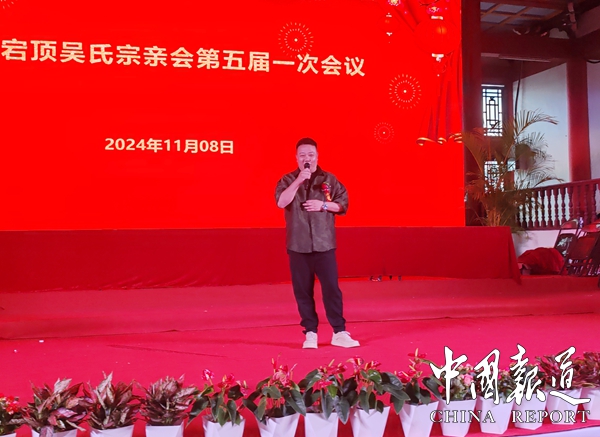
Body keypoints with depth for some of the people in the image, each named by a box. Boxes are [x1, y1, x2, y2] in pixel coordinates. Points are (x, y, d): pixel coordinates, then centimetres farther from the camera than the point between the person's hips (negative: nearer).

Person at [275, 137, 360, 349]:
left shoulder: (329, 179, 6)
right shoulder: (288, 180, 5)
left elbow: (343, 204, 4)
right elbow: (281, 202, -12)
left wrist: (324, 205, -12)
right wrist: (298, 181, -19)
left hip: (324, 244, 0)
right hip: (298, 245, 1)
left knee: (331, 288, -2)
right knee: (303, 290, 4)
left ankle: (339, 332, 8)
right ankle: (310, 333, 15)